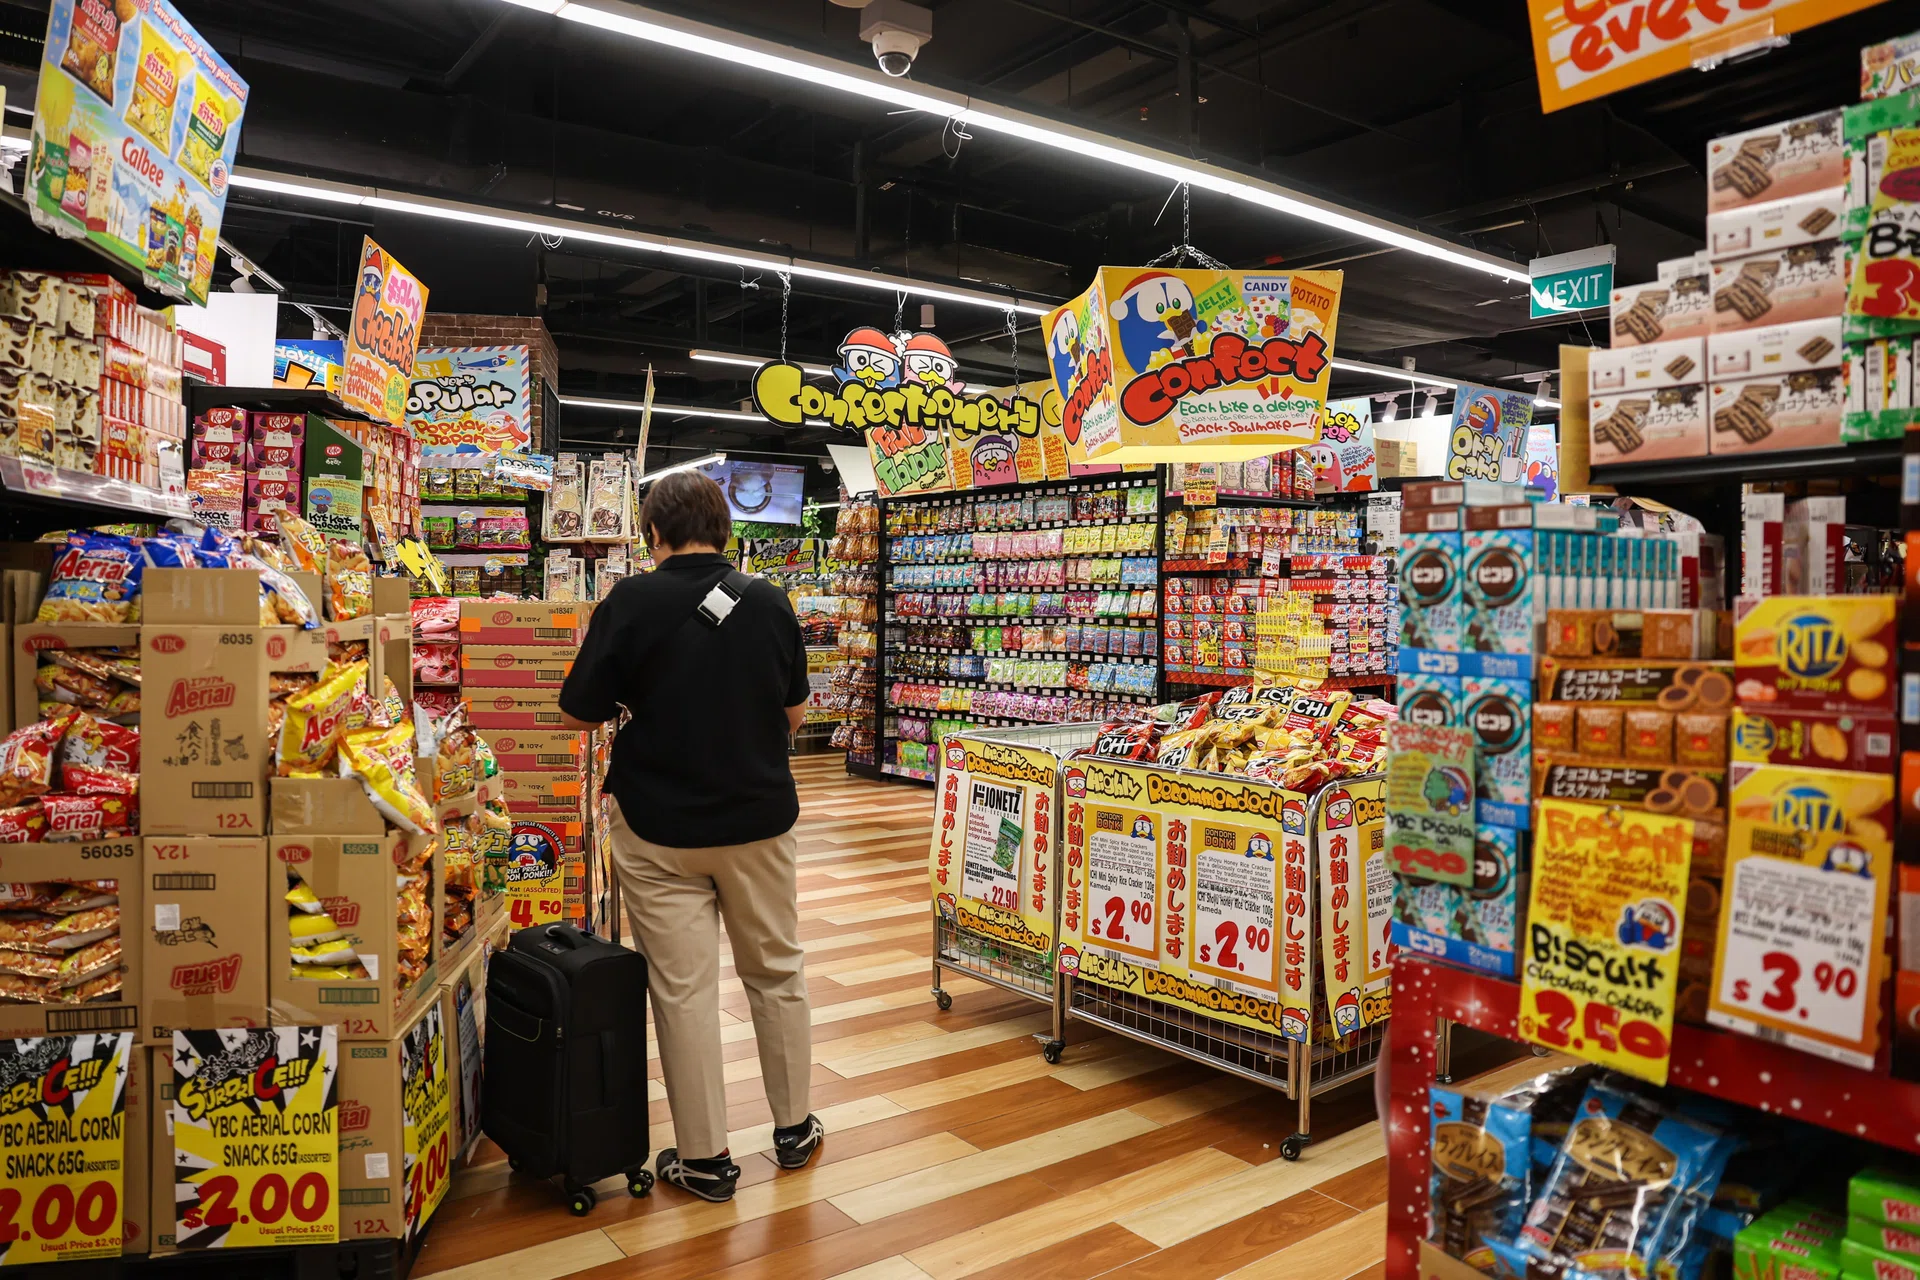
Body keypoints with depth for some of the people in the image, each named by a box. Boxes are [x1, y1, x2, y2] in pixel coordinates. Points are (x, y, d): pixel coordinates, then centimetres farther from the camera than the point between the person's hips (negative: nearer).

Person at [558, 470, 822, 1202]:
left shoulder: (633, 603, -12)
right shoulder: (768, 601, -2)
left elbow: (579, 712, -7)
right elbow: (794, 712, 7)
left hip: (661, 828, -3)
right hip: (761, 819, 3)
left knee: (684, 989, 6)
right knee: (776, 974, 17)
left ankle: (705, 1159, 15)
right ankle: (793, 1129, 30)